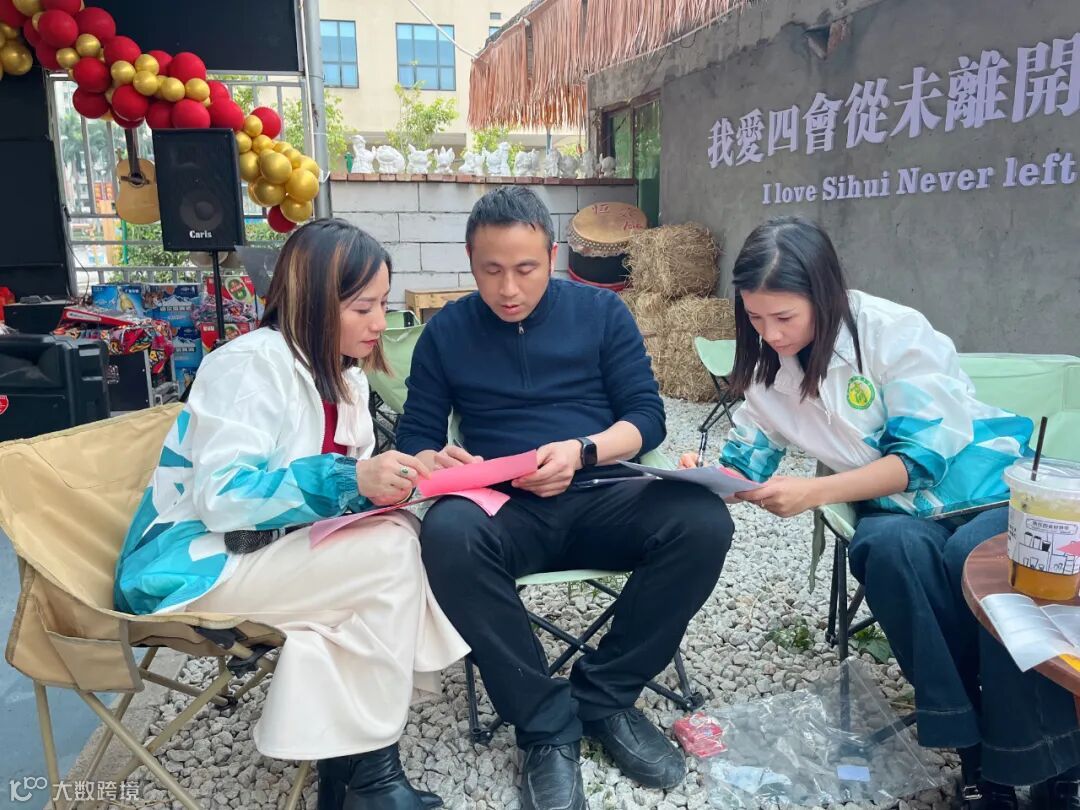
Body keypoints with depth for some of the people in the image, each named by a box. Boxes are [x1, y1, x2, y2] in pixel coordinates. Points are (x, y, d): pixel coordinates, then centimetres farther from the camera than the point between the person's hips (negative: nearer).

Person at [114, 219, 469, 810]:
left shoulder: (343, 376, 7)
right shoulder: (249, 365, -19)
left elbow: (344, 486, 10)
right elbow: (222, 498, -27)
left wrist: (407, 471, -10)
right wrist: (350, 480, -36)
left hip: (269, 548, 8)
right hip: (193, 564, -8)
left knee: (395, 537, -17)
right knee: (391, 549, -24)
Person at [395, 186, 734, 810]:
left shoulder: (601, 311, 8)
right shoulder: (446, 332, 10)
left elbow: (647, 415, 5)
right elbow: (416, 436, 9)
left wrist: (582, 451, -16)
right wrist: (432, 461, -16)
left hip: (599, 497, 1)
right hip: (504, 509, 0)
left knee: (703, 520, -28)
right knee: (448, 535, -35)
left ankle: (602, 696, -7)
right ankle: (548, 725, -16)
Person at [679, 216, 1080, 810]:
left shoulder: (895, 332, -17)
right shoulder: (769, 367, 0)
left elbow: (923, 456, -20)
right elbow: (747, 458, 7)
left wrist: (814, 492, -31)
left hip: (987, 485, -3)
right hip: (894, 506, 3)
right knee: (892, 547, -32)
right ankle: (972, 751, -21)